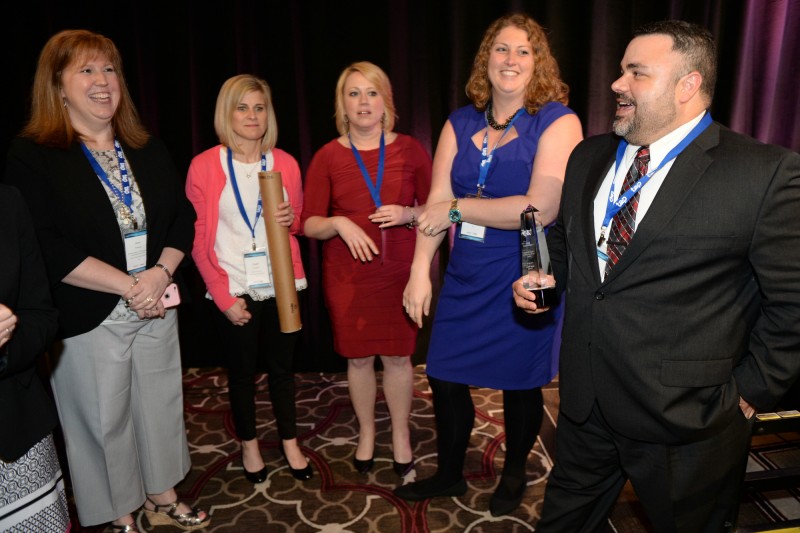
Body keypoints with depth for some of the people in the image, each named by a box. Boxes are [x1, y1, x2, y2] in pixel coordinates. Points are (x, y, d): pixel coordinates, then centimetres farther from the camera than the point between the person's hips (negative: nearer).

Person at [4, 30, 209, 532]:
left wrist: (161, 273, -11)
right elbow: (50, 249, -16)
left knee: (161, 405, 15)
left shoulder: (149, 151, 8)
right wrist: (130, 286, -18)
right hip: (89, 318, -4)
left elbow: (183, 218, 6)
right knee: (105, 419, 9)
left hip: (157, 306, 5)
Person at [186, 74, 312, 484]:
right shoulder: (204, 166, -6)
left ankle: (290, 442, 33)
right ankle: (249, 445, 34)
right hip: (234, 291, -2)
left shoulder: (285, 163, 2)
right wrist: (223, 294, -10)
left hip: (280, 286, 2)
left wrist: (290, 219, -11)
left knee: (282, 365, 13)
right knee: (242, 370, 13)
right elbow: (198, 237, -5)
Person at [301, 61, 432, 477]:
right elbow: (309, 224, 1)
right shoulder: (327, 157, 0)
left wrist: (408, 214, -14)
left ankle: (400, 436, 30)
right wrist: (340, 224, -18)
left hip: (399, 271, 0)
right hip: (347, 275, 1)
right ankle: (366, 434, 35)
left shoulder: (410, 150, 1)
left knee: (397, 357, 7)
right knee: (358, 357, 12)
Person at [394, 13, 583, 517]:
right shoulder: (460, 124, 5)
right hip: (466, 278, 4)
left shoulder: (557, 121, -9)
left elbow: (541, 208, -20)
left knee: (520, 384, 13)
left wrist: (459, 208, -14)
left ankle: (514, 475, 41)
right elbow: (436, 204, -1)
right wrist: (420, 272, -9)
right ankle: (449, 474, 37)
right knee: (446, 379, 11)